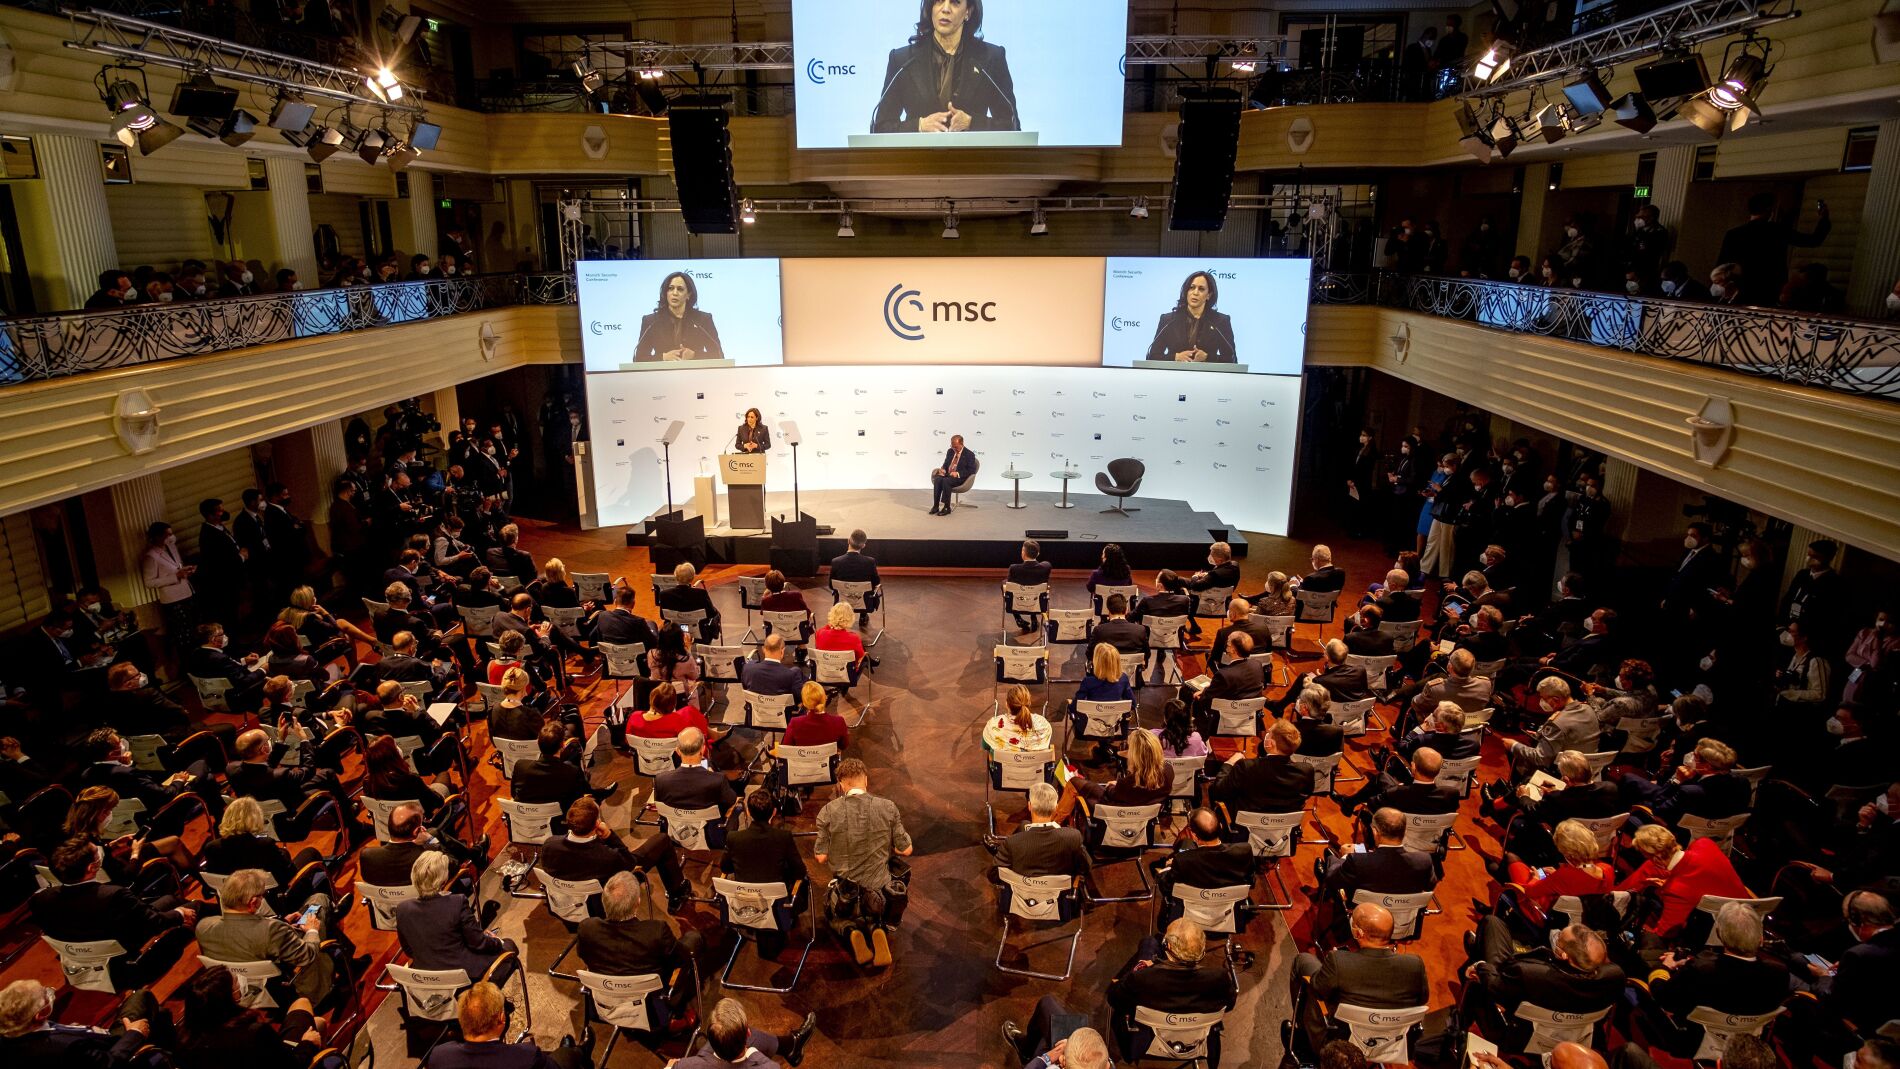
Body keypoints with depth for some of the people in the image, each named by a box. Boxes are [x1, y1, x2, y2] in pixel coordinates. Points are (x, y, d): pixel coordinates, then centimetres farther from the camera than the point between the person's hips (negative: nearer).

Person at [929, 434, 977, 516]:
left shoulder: (969, 455, -5)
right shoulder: (950, 451, 14)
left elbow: (971, 471, -10)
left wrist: (958, 473, -22)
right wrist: (943, 469, -2)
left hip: (960, 478, -6)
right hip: (947, 475, 6)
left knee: (945, 481, -35)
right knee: (937, 479, -28)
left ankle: (946, 508, -29)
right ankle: (935, 506, -28)